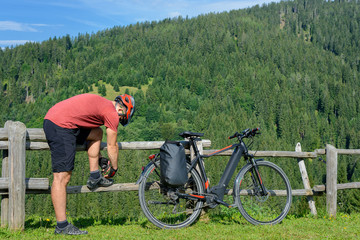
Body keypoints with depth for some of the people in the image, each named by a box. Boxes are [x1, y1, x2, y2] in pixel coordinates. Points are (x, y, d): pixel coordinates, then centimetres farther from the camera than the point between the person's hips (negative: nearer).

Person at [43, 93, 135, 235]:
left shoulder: (101, 103, 25)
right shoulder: (112, 113, -1)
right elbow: (112, 146, 6)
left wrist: (99, 158, 40)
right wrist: (114, 169, 21)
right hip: (61, 127, -10)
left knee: (96, 133, 22)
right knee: (62, 177, -9)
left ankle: (95, 178, 21)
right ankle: (61, 226, -6)